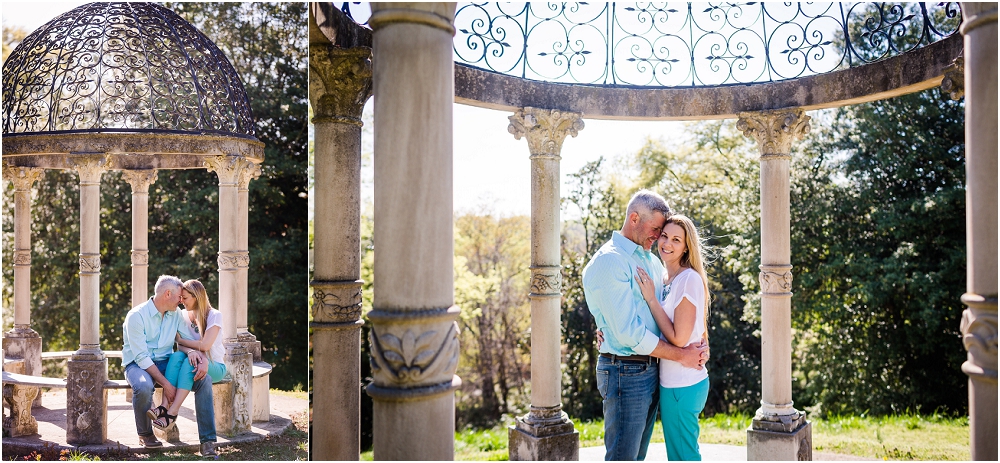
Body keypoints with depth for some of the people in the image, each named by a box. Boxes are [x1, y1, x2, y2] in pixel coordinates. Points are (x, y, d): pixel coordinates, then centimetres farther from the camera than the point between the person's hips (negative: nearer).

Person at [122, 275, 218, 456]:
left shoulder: (176, 315, 5)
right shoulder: (137, 316, -14)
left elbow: (187, 341, 7)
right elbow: (142, 357, -20)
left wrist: (193, 351, -20)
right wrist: (165, 383, -26)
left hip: (166, 363, 5)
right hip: (138, 364, -5)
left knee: (203, 378, -20)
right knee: (144, 386, -39)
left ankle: (208, 441, -20)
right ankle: (145, 434, -8)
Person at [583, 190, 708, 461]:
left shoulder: (652, 261, 15)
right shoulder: (608, 262, -15)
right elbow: (628, 331, -20)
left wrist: (698, 345, -5)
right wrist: (680, 355, -13)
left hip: (651, 371, 9)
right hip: (625, 372, -9)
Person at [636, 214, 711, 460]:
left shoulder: (690, 279, -16)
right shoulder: (664, 280, 10)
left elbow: (679, 338, -20)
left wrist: (651, 298, -17)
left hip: (682, 385, -9)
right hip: (671, 381, 9)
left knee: (682, 454, 3)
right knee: (684, 451, 20)